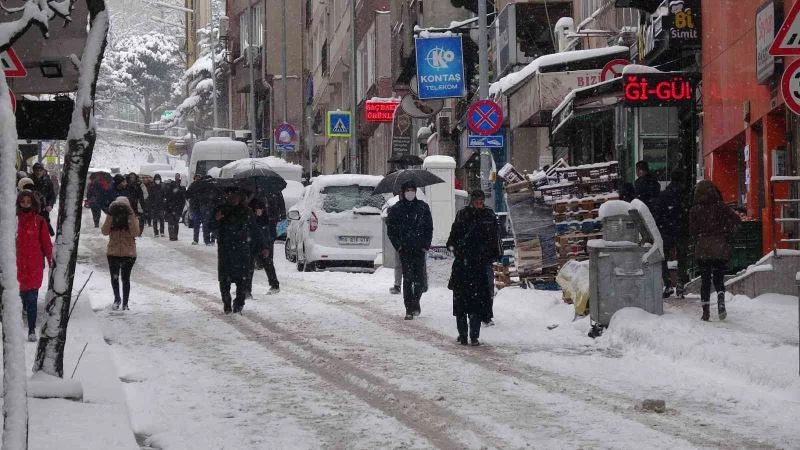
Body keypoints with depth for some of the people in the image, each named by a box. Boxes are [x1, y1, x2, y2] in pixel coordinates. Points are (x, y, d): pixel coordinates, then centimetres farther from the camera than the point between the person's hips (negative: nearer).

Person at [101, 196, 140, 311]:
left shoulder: (133, 218, -3)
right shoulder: (111, 218, 1)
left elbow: (135, 233, -18)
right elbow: (105, 231, -12)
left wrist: (131, 217, -23)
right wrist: (110, 216, -18)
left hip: (128, 253, -2)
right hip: (113, 253, 2)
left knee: (125, 278, 2)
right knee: (114, 277, 9)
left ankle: (125, 303, 11)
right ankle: (117, 298, 31)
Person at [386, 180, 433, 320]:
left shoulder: (423, 207, 7)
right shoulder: (396, 209, 4)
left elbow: (429, 228, 10)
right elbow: (391, 229, 7)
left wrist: (426, 245, 1)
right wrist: (398, 245, -3)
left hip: (420, 249, 1)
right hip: (405, 249, -1)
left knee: (419, 279, -2)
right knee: (407, 278, -6)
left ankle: (416, 301, 21)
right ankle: (409, 308, -3)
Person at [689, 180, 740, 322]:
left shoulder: (695, 210, -4)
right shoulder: (721, 207, -3)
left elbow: (692, 231, -3)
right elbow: (735, 220, -10)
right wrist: (727, 234, 3)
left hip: (702, 248, 0)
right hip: (721, 248, 0)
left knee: (705, 280, 8)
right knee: (719, 278, 10)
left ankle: (705, 311, 5)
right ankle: (721, 301, -17)